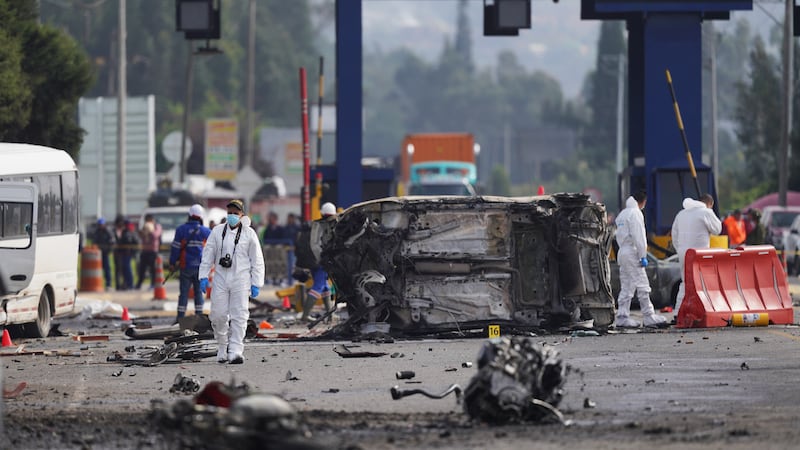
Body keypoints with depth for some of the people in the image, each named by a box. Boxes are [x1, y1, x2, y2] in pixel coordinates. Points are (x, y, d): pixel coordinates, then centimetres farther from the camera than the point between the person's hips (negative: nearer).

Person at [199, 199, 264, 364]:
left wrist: (256, 283, -1)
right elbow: (208, 255, 8)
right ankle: (222, 348, 18)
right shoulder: (217, 231, 7)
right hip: (220, 278, 2)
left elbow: (257, 260, 4)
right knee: (219, 315, -1)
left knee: (239, 316, -8)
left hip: (240, 280, -2)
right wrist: (203, 276, -1)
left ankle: (236, 351, -10)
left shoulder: (249, 234, 2)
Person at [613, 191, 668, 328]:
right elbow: (638, 237, -16)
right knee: (642, 286, -7)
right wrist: (643, 256, -14)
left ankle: (622, 317, 5)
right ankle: (649, 317, -8)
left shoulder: (622, 214, 18)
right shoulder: (635, 213, -10)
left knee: (626, 288, 9)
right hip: (632, 253, -9)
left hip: (622, 253, 9)